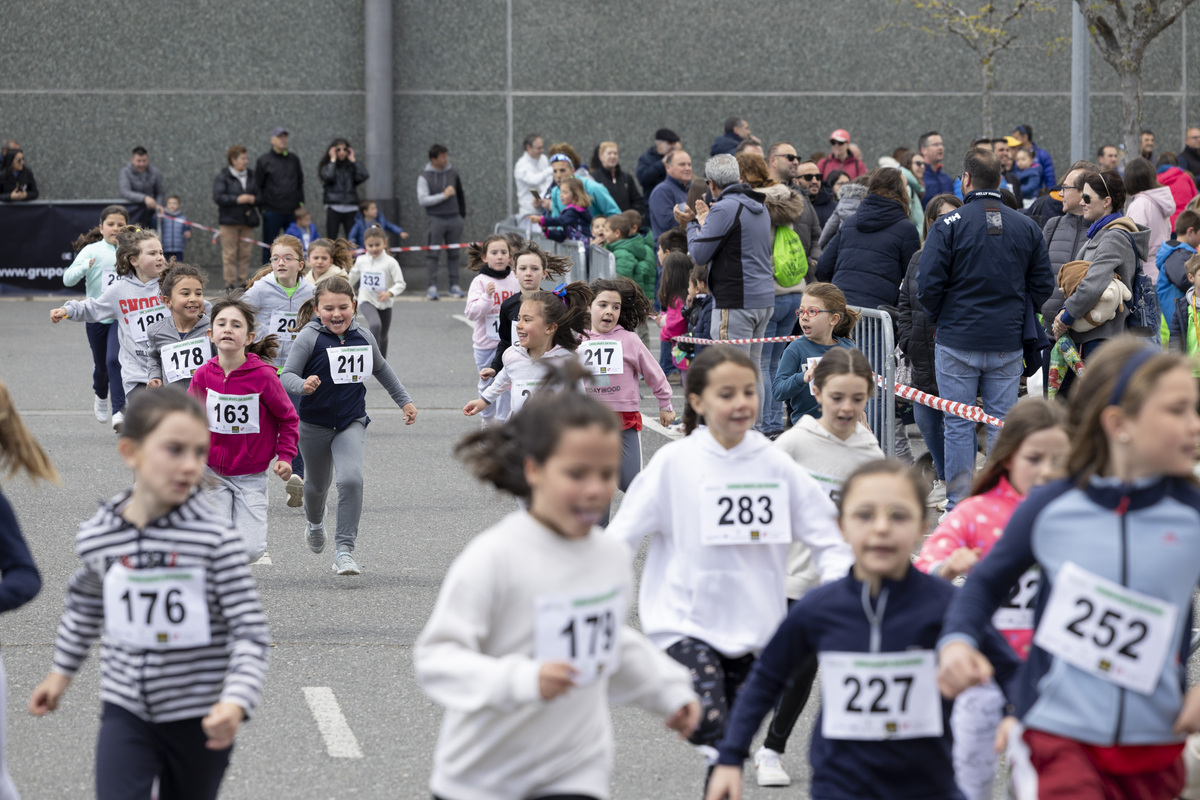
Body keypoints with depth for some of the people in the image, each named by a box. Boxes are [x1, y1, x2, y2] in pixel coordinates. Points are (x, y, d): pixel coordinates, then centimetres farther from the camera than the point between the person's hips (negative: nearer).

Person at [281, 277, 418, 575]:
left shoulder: (363, 338, -2)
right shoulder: (309, 338, -15)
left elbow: (381, 369, 17)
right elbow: (286, 376, -19)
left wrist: (404, 400, 24)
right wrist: (304, 385, -41)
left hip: (352, 423, 1)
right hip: (315, 424, -1)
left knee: (351, 479, -22)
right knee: (317, 483, 21)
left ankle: (345, 551, -19)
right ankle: (314, 522, 55)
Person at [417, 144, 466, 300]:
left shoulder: (452, 173, 9)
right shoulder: (425, 177, -2)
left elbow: (460, 194, 19)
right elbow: (422, 199, -10)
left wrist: (462, 214, 19)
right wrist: (443, 195, -15)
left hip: (454, 218, 4)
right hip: (436, 219, -4)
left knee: (453, 254, 6)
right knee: (432, 254, -6)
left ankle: (454, 285, 11)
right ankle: (432, 286, -5)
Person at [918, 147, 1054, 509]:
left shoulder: (949, 225, -9)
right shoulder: (1027, 227, 4)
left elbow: (928, 285, -11)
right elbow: (1043, 285, 6)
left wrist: (941, 317, 6)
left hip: (958, 341, -3)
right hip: (1008, 343, 3)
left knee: (958, 425, 3)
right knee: (1003, 424, 8)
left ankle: (958, 505, 4)